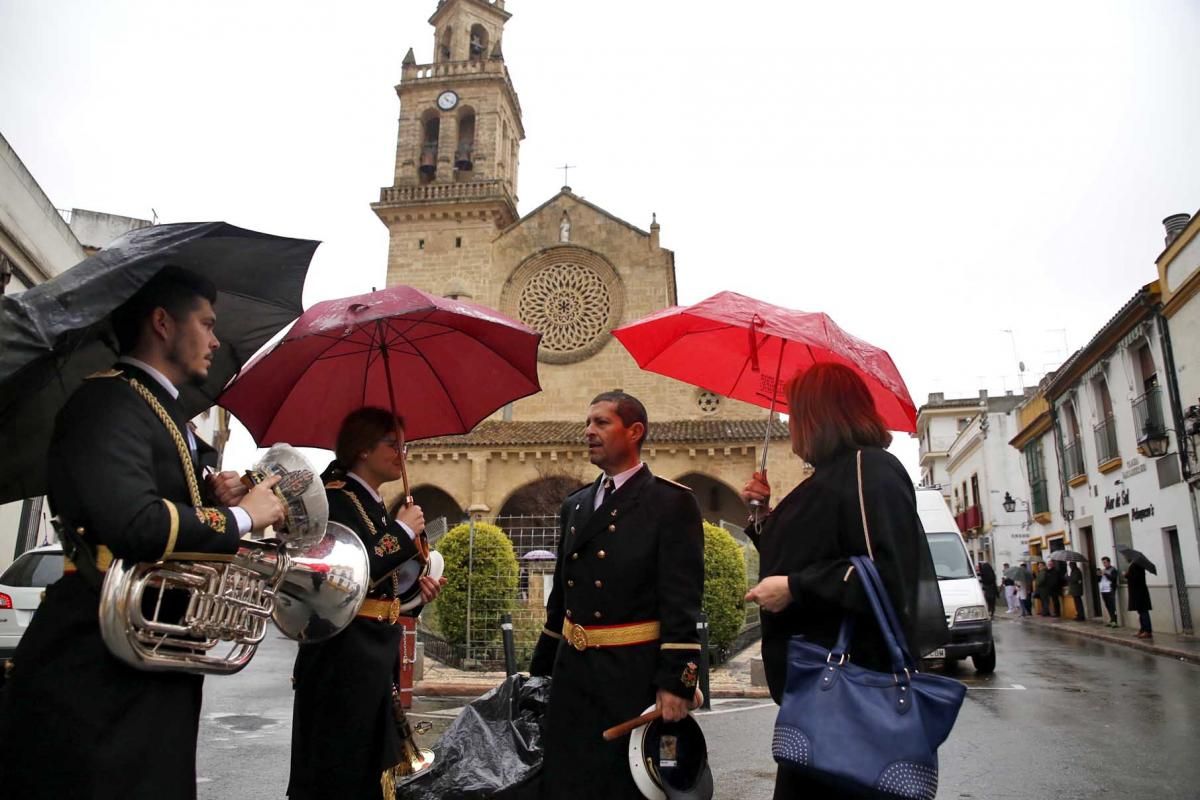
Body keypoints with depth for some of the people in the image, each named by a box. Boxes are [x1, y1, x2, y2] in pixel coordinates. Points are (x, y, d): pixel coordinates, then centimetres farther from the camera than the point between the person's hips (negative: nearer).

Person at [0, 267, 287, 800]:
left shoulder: (158, 412, 16)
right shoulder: (109, 401, -15)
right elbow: (133, 525, -30)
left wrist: (207, 496, 4)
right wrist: (240, 516, -16)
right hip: (98, 672, -9)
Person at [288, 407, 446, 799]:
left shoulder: (373, 502, 13)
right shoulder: (334, 496, -14)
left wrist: (413, 588, 2)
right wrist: (403, 531, -17)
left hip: (375, 651, 9)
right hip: (344, 653, -9)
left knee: (371, 765, 17)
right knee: (342, 767, 1)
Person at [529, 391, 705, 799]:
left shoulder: (673, 502, -7)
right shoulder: (574, 505, 13)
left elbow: (682, 603, -13)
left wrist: (676, 682, -18)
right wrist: (540, 670, 17)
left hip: (634, 674, -6)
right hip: (572, 673, 6)